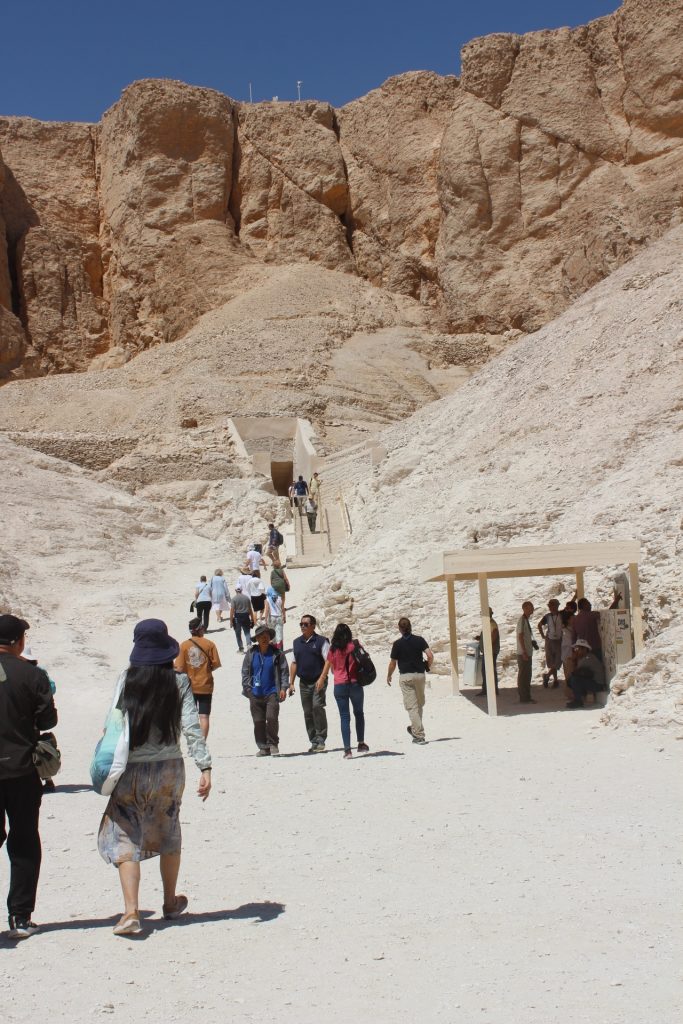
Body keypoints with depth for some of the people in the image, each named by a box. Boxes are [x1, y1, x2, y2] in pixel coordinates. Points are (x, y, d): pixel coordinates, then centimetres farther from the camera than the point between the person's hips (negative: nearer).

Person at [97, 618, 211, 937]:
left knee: (125, 838, 5)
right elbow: (191, 727, -11)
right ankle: (171, 902, 34)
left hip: (131, 770, -2)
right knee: (168, 834, 20)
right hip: (169, 768, 2)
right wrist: (205, 767, -12)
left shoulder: (127, 679, -6)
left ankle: (131, 911, -8)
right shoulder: (179, 680, -6)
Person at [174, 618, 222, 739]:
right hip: (205, 685, -1)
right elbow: (216, 664, -6)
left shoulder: (184, 645, -6)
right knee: (204, 716, 4)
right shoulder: (209, 644, -6)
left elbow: (179, 668, -11)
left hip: (189, 686, 1)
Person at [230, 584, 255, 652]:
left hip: (237, 617, -3)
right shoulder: (247, 597, 3)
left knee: (238, 633, 8)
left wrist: (231, 620, -7)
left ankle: (240, 648, 12)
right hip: (246, 616, 3)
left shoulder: (234, 598, -8)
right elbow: (250, 609, 7)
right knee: (247, 632, 9)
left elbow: (232, 610, -11)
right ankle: (249, 644, -12)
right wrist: (252, 619, 15)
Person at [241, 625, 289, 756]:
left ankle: (273, 744, 3)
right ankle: (263, 747, 18)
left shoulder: (277, 654, 0)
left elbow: (284, 671, 2)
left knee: (272, 717, -15)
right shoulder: (251, 653, 3)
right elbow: (245, 672, 8)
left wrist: (283, 688, -6)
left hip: (272, 692, -2)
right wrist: (247, 688, 1)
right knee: (258, 721, 6)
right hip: (255, 694, 2)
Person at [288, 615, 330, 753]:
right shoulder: (297, 642, 13)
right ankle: (314, 742, 14)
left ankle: (320, 739, -14)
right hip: (304, 683, 5)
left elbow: (328, 661, -8)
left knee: (317, 706, -20)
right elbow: (294, 663, 16)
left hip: (318, 681, -5)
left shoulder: (321, 641, -3)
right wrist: (291, 683, 11)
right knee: (307, 712, 6)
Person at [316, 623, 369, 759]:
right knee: (359, 713, 17)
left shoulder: (333, 649, 2)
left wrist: (321, 680, 24)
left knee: (344, 717, 1)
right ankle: (361, 743, 18)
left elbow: (327, 666, 10)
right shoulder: (354, 646, -2)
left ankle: (347, 749, -6)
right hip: (355, 683, 0)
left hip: (339, 685, 0)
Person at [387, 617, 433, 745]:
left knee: (412, 706, -1)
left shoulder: (397, 643, -5)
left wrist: (389, 676, 14)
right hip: (420, 675, 3)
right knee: (420, 704, 20)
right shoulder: (419, 640, 0)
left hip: (405, 677, -2)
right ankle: (415, 729, 31)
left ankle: (419, 735, -6)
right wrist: (427, 667, 9)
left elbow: (392, 663, -2)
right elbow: (430, 656, -9)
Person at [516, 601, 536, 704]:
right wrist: (524, 652, -21)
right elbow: (520, 637, -19)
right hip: (523, 653, -10)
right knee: (523, 676, -5)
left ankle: (526, 697, 20)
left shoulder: (526, 619, 15)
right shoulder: (522, 620, -15)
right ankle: (523, 698, -1)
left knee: (527, 676, 14)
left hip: (527, 653, 10)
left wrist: (532, 642, 12)